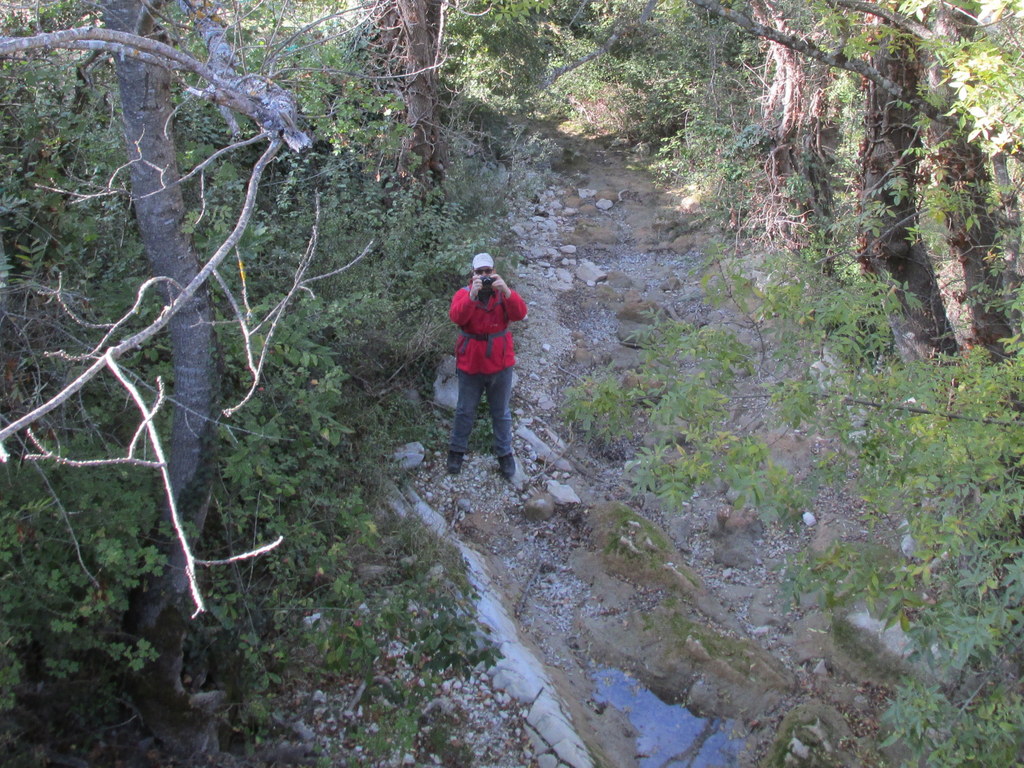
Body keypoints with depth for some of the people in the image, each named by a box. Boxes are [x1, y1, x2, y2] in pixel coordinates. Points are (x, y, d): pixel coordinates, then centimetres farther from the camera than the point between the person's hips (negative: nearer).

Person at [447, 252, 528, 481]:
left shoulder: (504, 293, -5)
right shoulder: (463, 293, -8)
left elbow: (520, 313, -23)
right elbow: (456, 316, -28)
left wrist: (506, 291, -39)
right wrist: (472, 295, -43)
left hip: (500, 364, 1)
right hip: (470, 364, -1)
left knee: (501, 412, 15)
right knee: (465, 411, 14)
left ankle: (505, 454, 28)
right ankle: (457, 451, 31)